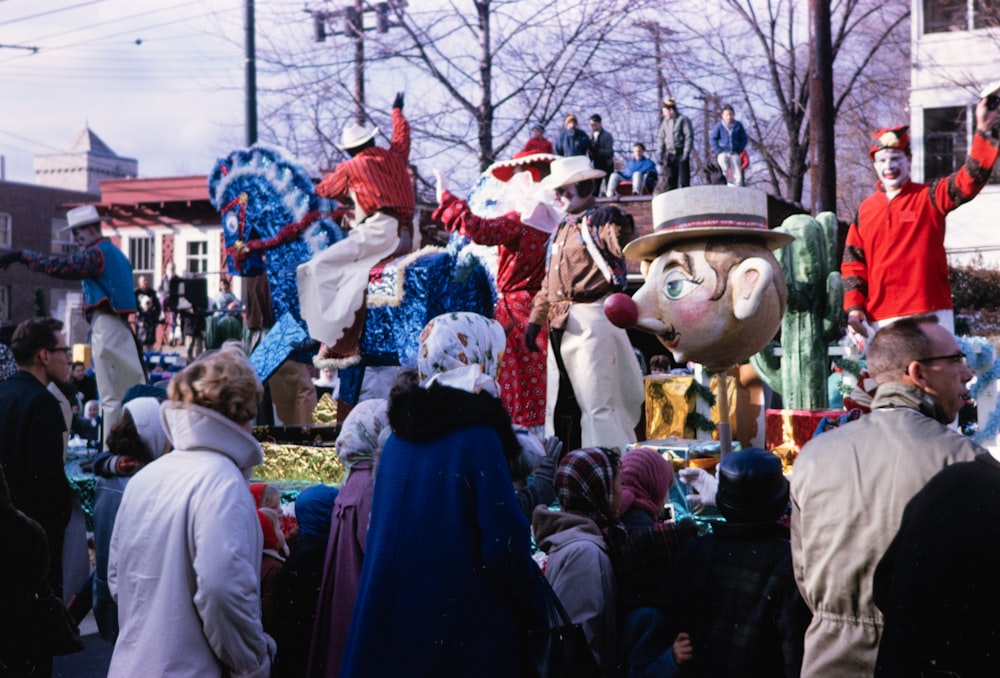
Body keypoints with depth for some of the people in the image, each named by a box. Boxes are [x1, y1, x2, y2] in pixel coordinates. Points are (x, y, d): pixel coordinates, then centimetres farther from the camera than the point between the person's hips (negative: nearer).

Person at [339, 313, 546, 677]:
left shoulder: (401, 432, 6)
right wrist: (534, 612, -3)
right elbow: (503, 542, -18)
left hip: (388, 616, 6)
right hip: (464, 625, -6)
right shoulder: (478, 438, -14)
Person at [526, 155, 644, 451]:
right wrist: (536, 319, 20)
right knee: (560, 402, 14)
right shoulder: (561, 230, 20)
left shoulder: (599, 222, -5)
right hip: (560, 326, 9)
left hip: (591, 321, -9)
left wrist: (618, 225, -43)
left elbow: (623, 249, -26)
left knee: (598, 403, -10)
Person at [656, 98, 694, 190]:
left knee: (683, 182, -6)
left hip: (681, 154, -5)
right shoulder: (665, 121, 11)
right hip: (670, 155, 5)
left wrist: (686, 153, -14)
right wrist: (661, 155, 8)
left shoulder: (683, 120, -5)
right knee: (670, 181, 4)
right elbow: (660, 138, 15)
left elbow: (689, 137, -8)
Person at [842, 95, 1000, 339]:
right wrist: (854, 306, 1)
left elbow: (970, 179, -10)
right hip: (881, 319, 3)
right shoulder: (865, 210, 14)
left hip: (929, 315, -3)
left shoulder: (930, 197, 6)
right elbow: (853, 262, 14)